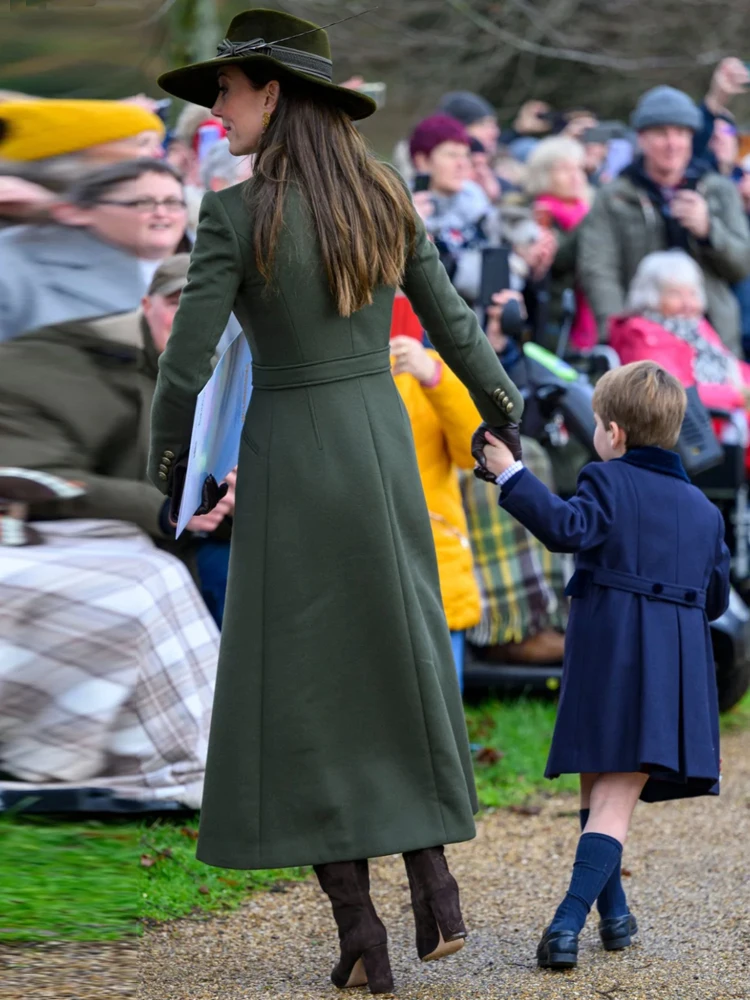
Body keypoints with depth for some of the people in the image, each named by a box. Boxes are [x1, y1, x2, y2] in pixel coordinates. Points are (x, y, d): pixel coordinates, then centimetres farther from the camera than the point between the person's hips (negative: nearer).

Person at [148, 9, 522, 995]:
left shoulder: (235, 215, -15)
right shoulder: (388, 201, 1)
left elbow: (186, 366, -14)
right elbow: (453, 326, 9)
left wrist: (166, 463, 5)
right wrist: (509, 411, 26)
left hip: (289, 464, -4)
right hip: (386, 449, 5)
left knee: (303, 697, 4)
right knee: (400, 669, 19)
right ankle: (434, 885, 12)